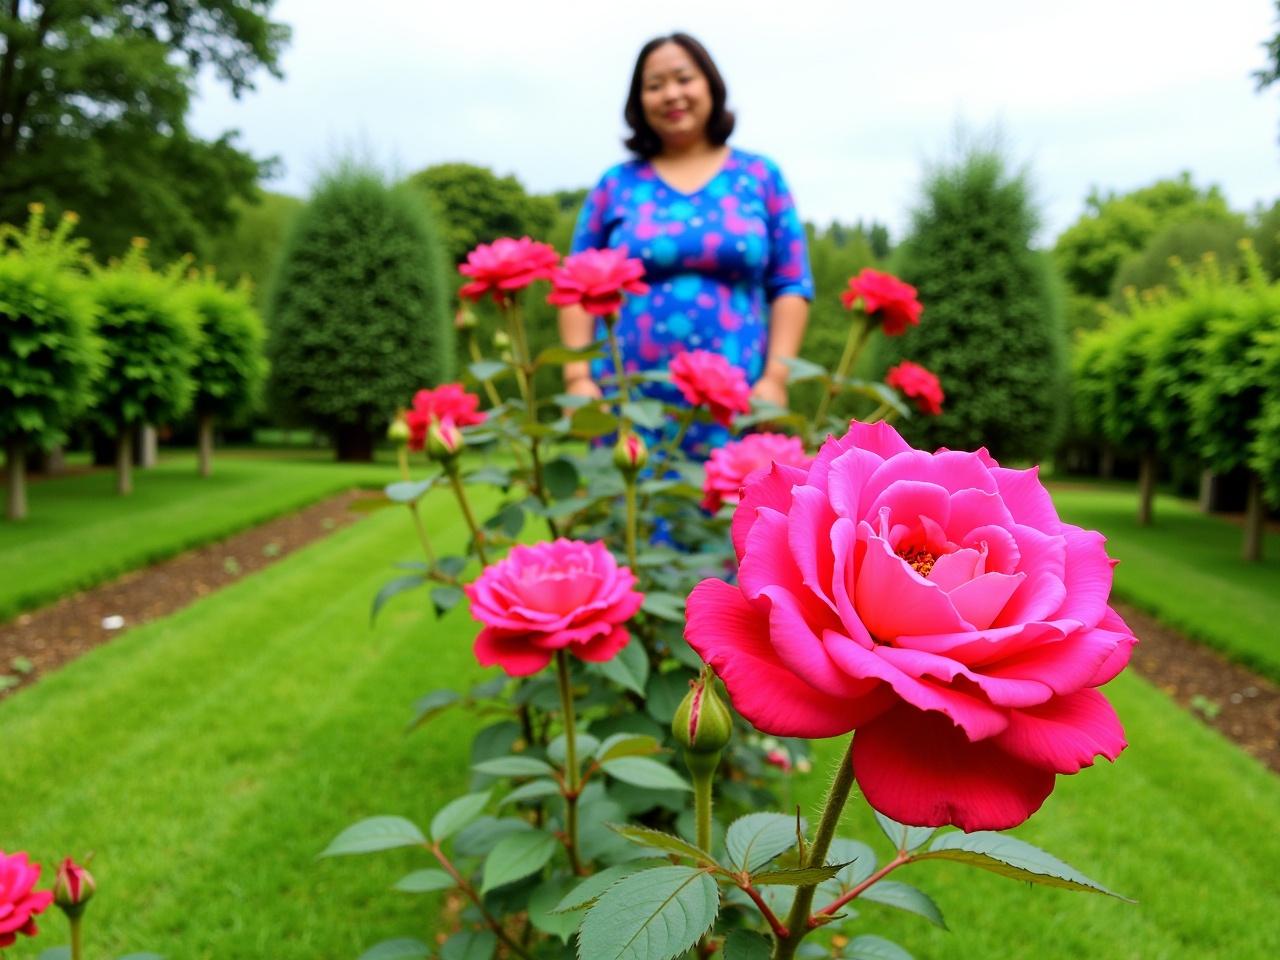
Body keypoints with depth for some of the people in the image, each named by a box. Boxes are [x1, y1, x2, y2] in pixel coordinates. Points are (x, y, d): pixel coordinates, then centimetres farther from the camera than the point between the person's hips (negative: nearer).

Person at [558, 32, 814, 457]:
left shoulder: (760, 175, 10)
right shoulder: (616, 184, 10)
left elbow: (791, 283, 6)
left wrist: (775, 378, -5)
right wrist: (578, 379, -3)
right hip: (629, 406, 0)